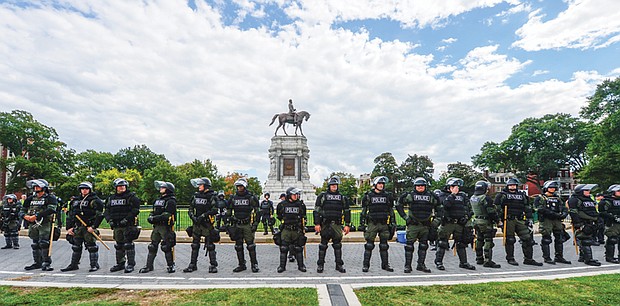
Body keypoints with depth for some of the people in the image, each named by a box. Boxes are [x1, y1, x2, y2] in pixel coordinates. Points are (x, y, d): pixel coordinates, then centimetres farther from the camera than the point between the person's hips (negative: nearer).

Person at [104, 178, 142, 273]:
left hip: (129, 225, -6)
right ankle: (120, 264, 26)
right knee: (119, 245, 14)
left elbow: (135, 210, -11)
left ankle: (131, 264, 2)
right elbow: (106, 211, 16)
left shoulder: (131, 197, -4)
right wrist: (109, 220, 0)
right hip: (116, 226, 6)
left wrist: (126, 219, -19)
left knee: (128, 245, -6)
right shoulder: (111, 198, 15)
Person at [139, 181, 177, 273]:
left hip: (166, 227, -8)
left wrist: (155, 218, -21)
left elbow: (167, 215, -18)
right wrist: (150, 217, -1)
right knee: (152, 246, 10)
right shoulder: (157, 200, 19)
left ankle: (171, 266, 9)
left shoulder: (171, 201, -9)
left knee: (167, 247, -3)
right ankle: (149, 265, 18)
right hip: (156, 226, 8)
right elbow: (153, 211, 21)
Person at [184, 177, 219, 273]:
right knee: (195, 245, 11)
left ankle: (213, 266, 7)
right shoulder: (196, 196, 11)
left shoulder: (212, 197, -7)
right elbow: (190, 209, 13)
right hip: (196, 223, 6)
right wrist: (193, 217, -5)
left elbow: (214, 210, -15)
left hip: (207, 224, -6)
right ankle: (193, 265, 21)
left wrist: (203, 216, -19)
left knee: (210, 245, -1)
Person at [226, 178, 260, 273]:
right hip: (237, 225, 4)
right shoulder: (233, 198, 9)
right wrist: (229, 224, 10)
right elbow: (228, 212, 15)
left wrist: (255, 224, -8)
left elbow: (256, 212, -2)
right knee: (238, 246, 8)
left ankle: (254, 265, 5)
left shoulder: (251, 197, -2)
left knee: (250, 245, -4)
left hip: (248, 225, -4)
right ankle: (241, 265, 19)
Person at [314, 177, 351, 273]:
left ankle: (339, 265, 17)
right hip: (325, 224, -2)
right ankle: (320, 265, 15)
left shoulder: (342, 197, 11)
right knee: (323, 245, 4)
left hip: (337, 225, 2)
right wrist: (317, 224, -5)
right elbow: (317, 211, 1)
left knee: (338, 245, 6)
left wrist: (347, 225, 7)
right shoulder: (322, 196, 4)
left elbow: (347, 211, 13)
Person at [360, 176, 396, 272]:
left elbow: (391, 210, 14)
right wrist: (362, 223, 0)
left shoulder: (387, 196, 8)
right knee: (369, 245, 0)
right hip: (372, 224, -2)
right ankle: (365, 265, 8)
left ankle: (385, 264, 21)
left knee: (384, 246, 9)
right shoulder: (368, 196, 1)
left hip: (384, 224, 2)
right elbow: (363, 211, 4)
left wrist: (393, 223, 10)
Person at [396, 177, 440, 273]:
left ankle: (421, 265, 23)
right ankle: (407, 265, 6)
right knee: (409, 245, -3)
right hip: (413, 224, -3)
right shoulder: (409, 195, 0)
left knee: (423, 245, 11)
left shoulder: (431, 196, 9)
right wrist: (405, 217, -1)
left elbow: (438, 207, 21)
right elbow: (399, 205, 5)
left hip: (425, 225, 4)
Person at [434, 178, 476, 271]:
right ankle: (438, 261, 8)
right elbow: (446, 204, -22)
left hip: (459, 223, 4)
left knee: (461, 243, 12)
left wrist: (467, 217, 3)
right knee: (443, 243, -2)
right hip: (447, 223, -4)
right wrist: (453, 194, -16)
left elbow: (468, 208, 17)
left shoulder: (463, 195, 12)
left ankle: (463, 262, 24)